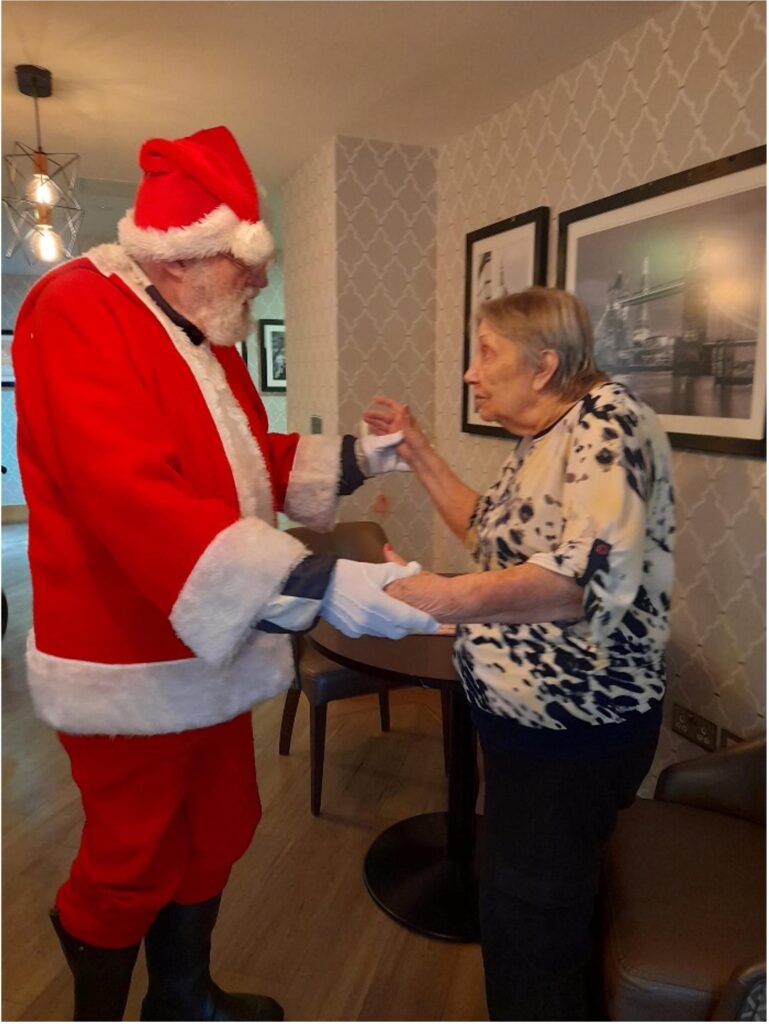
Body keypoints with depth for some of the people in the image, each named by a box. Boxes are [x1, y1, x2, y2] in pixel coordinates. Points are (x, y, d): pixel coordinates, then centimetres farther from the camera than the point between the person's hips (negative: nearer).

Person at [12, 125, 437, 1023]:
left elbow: (249, 459, 21)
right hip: (130, 663, -9)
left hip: (213, 647, 9)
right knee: (130, 866, 10)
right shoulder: (76, 309, -18)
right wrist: (315, 583, -39)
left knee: (214, 834, 22)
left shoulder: (203, 338, 12)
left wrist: (357, 457, 9)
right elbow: (134, 494, -33)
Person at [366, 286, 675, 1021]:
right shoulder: (539, 439, 8)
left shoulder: (607, 420, -20)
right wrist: (418, 452, 13)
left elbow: (594, 573, -34)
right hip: (523, 717, 10)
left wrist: (448, 598, -46)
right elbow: (497, 535, 19)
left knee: (529, 924, 8)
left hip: (576, 729, -10)